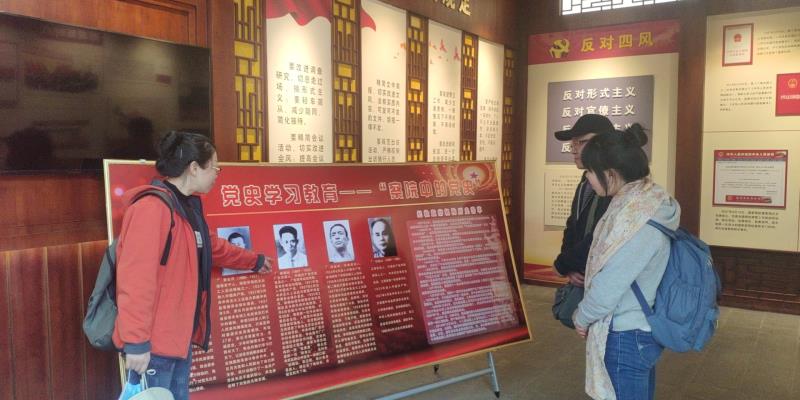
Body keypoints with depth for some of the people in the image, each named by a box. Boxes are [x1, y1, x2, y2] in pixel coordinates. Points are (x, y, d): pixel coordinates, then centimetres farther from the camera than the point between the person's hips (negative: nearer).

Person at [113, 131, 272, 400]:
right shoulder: (152, 208, -20)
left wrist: (254, 261, 40)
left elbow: (212, 248, 29)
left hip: (180, 336, 9)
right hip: (153, 343, -9)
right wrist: (136, 342, -24)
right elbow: (135, 278, -25)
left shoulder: (188, 207, 12)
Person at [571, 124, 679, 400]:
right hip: (643, 328, 9)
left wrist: (581, 317, -7)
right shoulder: (648, 200, 2)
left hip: (626, 336, -9)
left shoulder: (636, 218, -27)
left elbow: (609, 286, -22)